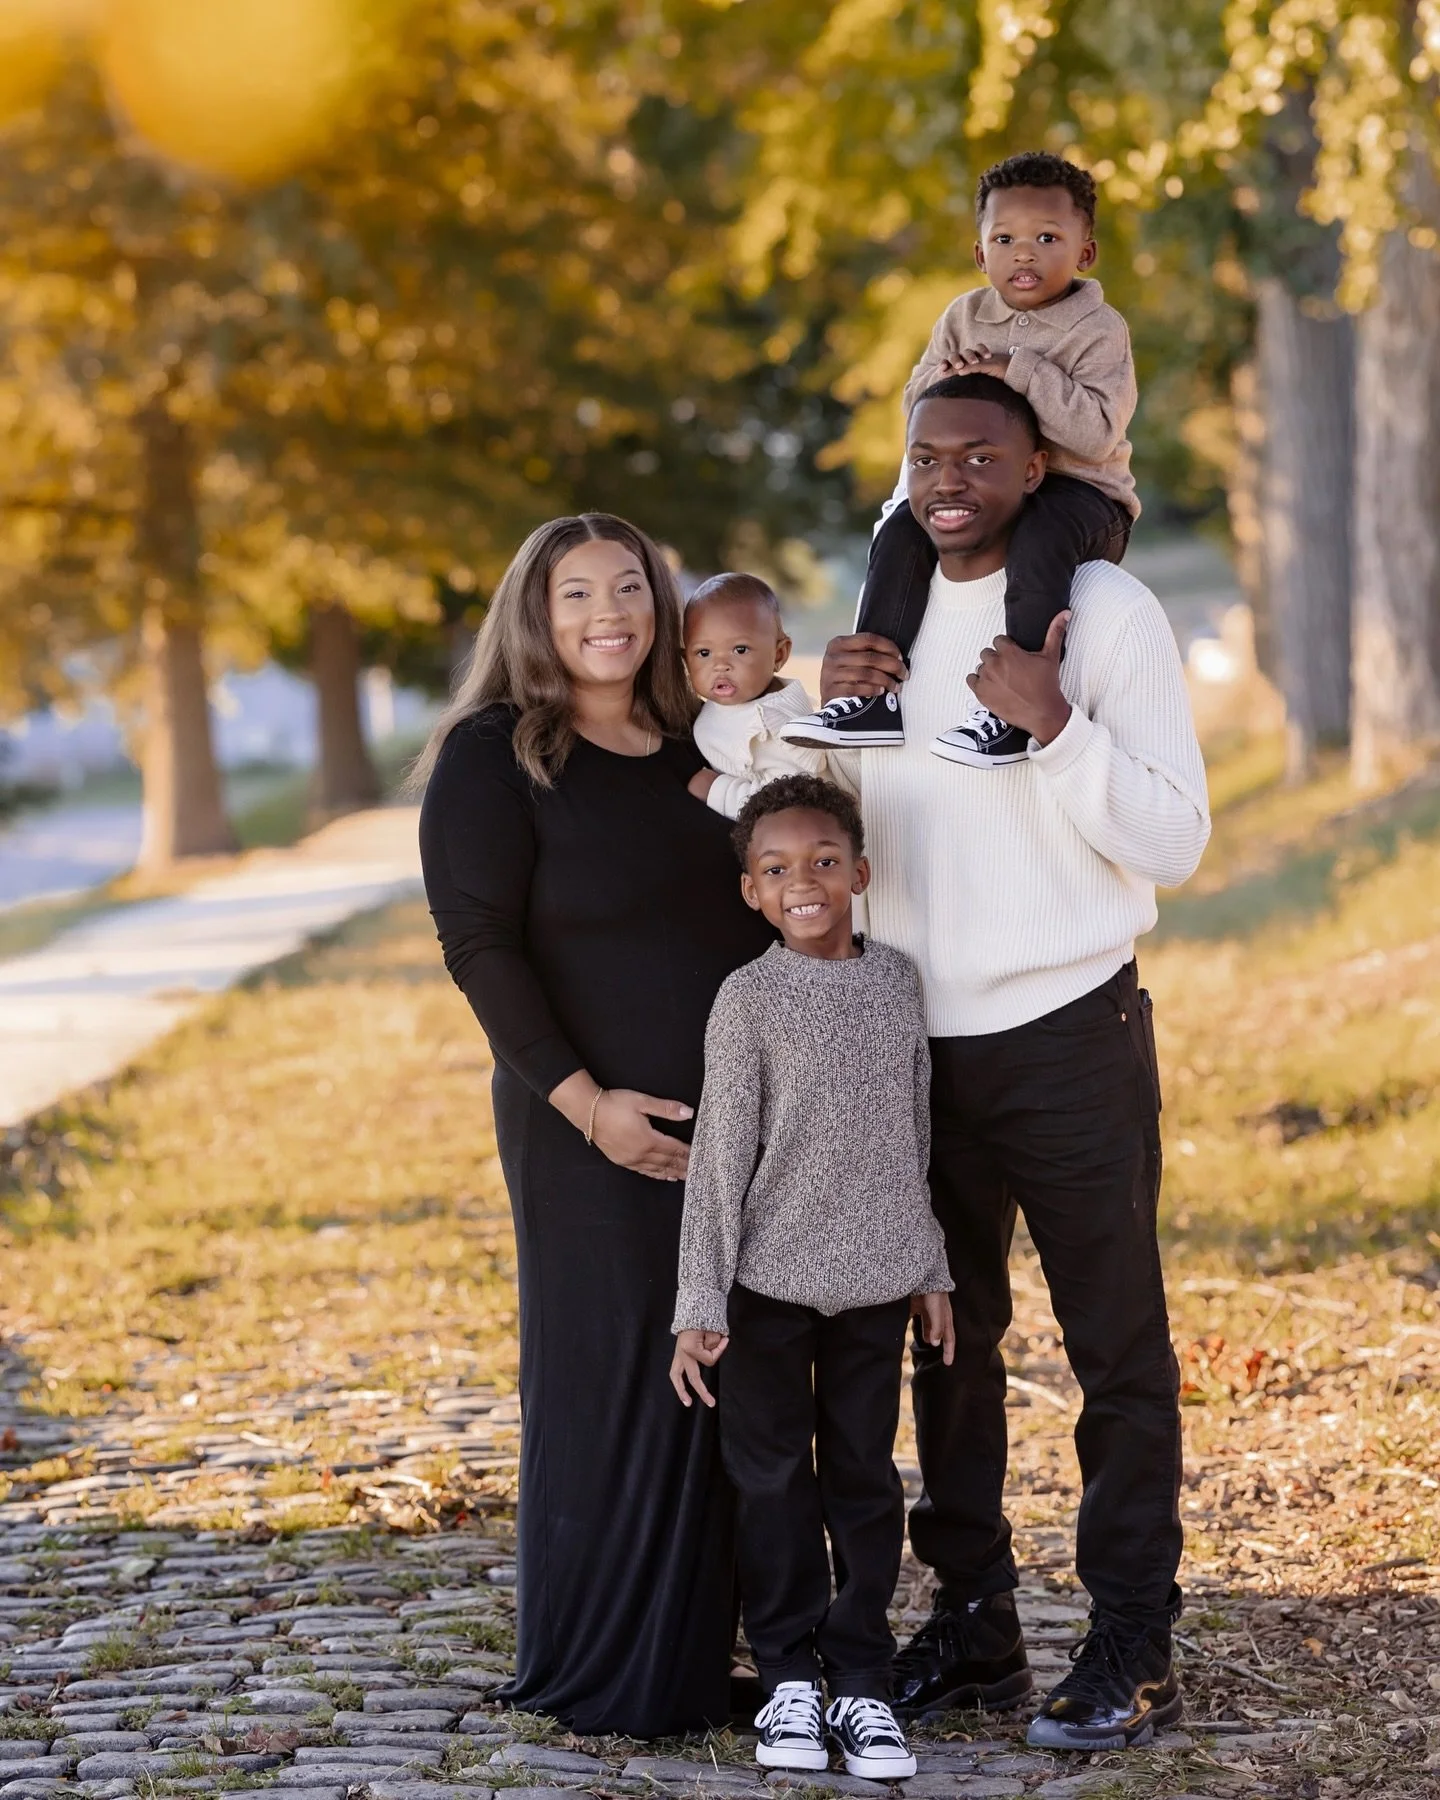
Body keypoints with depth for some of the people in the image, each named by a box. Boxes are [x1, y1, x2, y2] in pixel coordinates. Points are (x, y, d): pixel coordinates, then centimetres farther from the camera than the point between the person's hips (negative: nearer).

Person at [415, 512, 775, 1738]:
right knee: (606, 1386, -1)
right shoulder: (495, 758, -7)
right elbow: (480, 945, -12)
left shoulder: (696, 749, 11)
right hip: (601, 1131, -6)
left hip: (735, 1124, 6)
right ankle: (595, 1676, 10)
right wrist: (583, 1099, -18)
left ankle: (695, 1659, 20)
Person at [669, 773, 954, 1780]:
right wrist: (700, 1305, -9)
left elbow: (915, 1135, 11)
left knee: (865, 1478, 7)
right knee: (775, 1479, 4)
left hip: (877, 1282, 3)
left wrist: (930, 1269, 13)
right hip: (771, 1281, -3)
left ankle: (861, 1679, 14)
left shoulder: (899, 980, 3)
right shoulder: (750, 1000, -7)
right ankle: (790, 1678, 13)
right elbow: (721, 1152, -7)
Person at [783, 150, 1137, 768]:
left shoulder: (1098, 329, -9)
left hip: (1078, 490, -6)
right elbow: (916, 406, 10)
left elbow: (1097, 431, -22)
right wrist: (946, 379, -13)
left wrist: (1020, 371, -26)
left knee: (1040, 538, -38)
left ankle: (1010, 712, -38)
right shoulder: (965, 316, 8)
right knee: (903, 528, -17)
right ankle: (877, 694, -17)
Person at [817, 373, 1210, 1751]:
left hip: (1069, 1033, -5)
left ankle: (1131, 1650, 5)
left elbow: (1174, 842, -12)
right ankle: (972, 1626, 22)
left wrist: (1055, 725, -23)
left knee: (1116, 1347, 0)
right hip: (916, 1038, 6)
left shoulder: (1107, 613, -7)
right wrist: (826, 712, -3)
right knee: (947, 1342, 12)